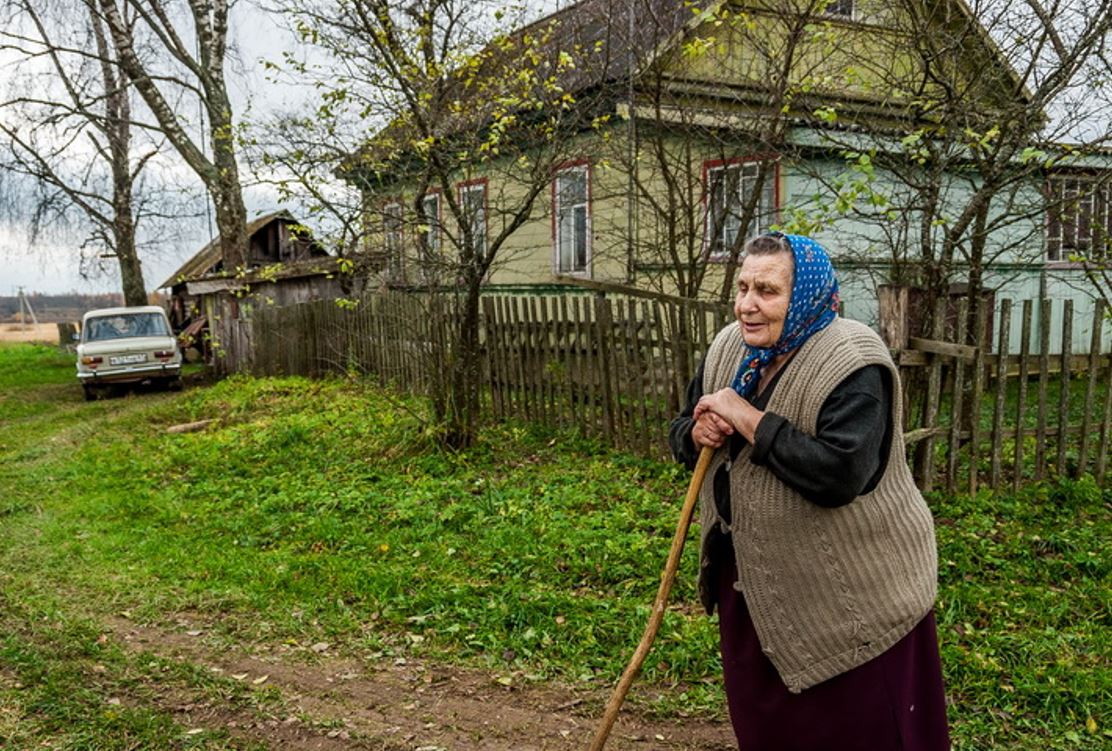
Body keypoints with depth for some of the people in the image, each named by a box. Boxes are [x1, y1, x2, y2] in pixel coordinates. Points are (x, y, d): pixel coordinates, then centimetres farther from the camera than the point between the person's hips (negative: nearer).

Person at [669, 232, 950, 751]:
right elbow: (681, 431, 11)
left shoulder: (851, 363, -21)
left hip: (851, 596, -7)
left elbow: (837, 474, -33)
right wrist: (698, 434, -12)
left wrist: (747, 418, -26)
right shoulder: (729, 349, 2)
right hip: (751, 580, 7)